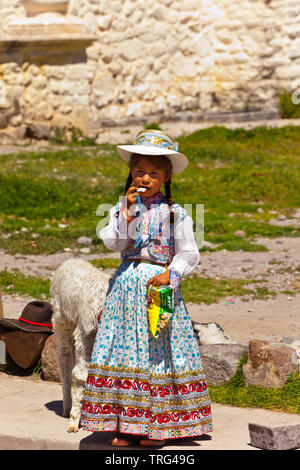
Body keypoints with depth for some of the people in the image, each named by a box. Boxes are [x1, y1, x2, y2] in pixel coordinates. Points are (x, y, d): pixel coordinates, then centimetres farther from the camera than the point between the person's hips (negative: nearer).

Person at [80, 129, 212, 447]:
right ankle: (126, 424, 5)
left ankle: (157, 425, 4)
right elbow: (113, 243, -6)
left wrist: (170, 275, -17)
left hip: (159, 286, -2)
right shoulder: (121, 208, 7)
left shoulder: (174, 213, 0)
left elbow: (189, 254, -2)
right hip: (126, 284, 2)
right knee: (124, 350, 0)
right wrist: (128, 212, -14)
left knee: (158, 351, -3)